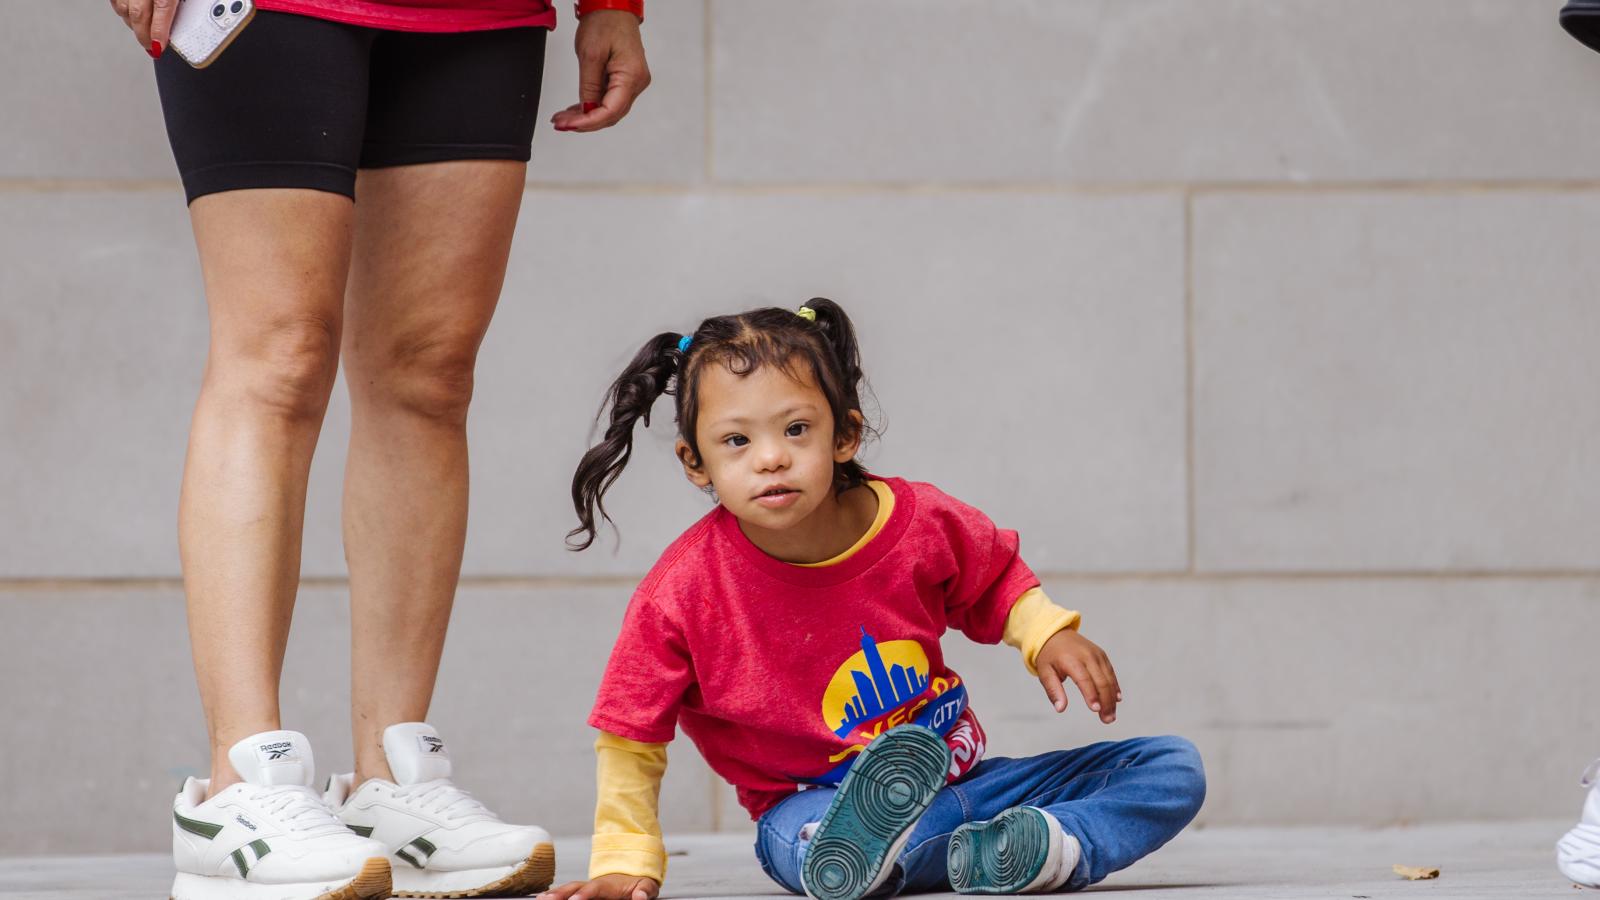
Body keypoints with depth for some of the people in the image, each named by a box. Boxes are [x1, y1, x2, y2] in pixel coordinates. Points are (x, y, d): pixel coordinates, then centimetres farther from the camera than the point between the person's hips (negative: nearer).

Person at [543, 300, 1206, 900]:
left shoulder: (921, 523, -8)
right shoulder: (683, 592, -15)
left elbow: (995, 581, 15)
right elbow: (631, 736, -4)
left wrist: (1046, 634, -3)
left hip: (961, 782, 5)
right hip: (818, 802, -5)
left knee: (1172, 769, -11)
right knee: (798, 844, -43)